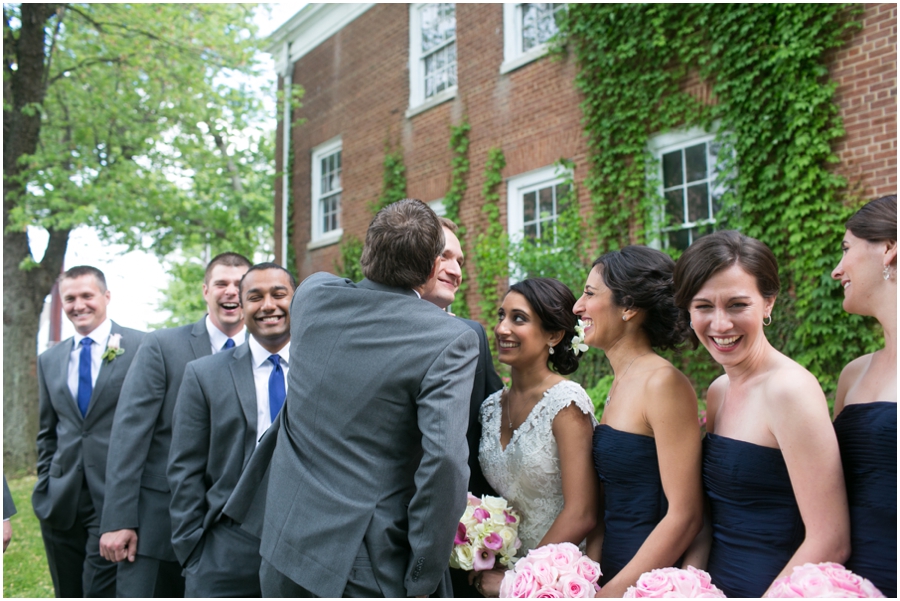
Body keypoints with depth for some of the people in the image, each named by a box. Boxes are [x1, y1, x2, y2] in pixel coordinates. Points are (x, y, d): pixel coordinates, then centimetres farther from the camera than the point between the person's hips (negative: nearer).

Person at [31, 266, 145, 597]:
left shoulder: (142, 347, -5)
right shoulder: (49, 360, 12)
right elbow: (47, 433, 17)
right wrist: (44, 489, 9)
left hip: (115, 497, -5)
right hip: (61, 503, 5)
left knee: (101, 591, -6)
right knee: (68, 593, 15)